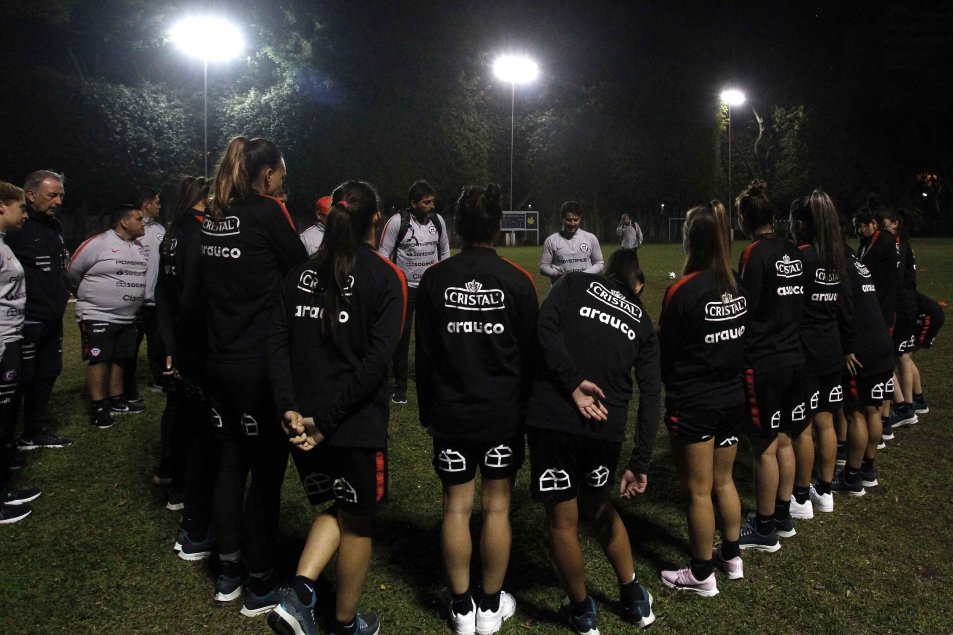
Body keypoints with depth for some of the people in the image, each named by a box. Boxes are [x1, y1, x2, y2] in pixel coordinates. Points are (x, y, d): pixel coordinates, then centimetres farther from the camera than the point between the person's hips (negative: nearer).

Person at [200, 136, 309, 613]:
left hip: (219, 360, 8)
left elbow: (204, 286, 13)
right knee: (266, 471, 3)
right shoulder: (267, 212, -12)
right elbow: (301, 270, -4)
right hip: (260, 362, -7)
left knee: (230, 463, 17)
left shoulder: (213, 217, 9)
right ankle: (259, 586, 14)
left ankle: (229, 572, 29)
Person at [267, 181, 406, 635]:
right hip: (357, 424, -4)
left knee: (335, 507, 26)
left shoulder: (302, 273, 6)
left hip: (303, 421, 5)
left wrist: (290, 409, -8)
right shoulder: (386, 278, -8)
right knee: (356, 523, 16)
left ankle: (299, 593, 9)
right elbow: (376, 360, -18)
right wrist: (326, 421, -16)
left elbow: (278, 343, -2)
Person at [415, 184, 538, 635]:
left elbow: (424, 355, 2)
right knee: (497, 508, 9)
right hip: (504, 413, -1)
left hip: (450, 415, 1)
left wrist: (427, 411, 12)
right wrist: (527, 411, 11)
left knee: (456, 508, 10)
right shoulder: (518, 281, -7)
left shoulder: (434, 280, -4)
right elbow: (530, 355, -1)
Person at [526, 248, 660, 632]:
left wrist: (573, 383, -13)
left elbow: (546, 326, -10)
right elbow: (650, 394, 8)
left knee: (563, 519, 14)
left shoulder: (576, 283, 11)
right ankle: (635, 601, 41)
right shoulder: (642, 323, 16)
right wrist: (639, 463, 8)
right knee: (598, 507, 28)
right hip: (607, 426, 4)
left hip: (553, 416, -3)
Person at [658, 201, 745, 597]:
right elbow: (744, 340, 6)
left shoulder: (683, 292, -19)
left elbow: (665, 350, -11)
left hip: (693, 404, -6)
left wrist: (671, 384, 7)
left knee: (698, 490, 7)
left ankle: (702, 575, 20)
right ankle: (731, 556, 36)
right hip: (733, 397, 6)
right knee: (723, 480, 22)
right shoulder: (736, 287, -2)